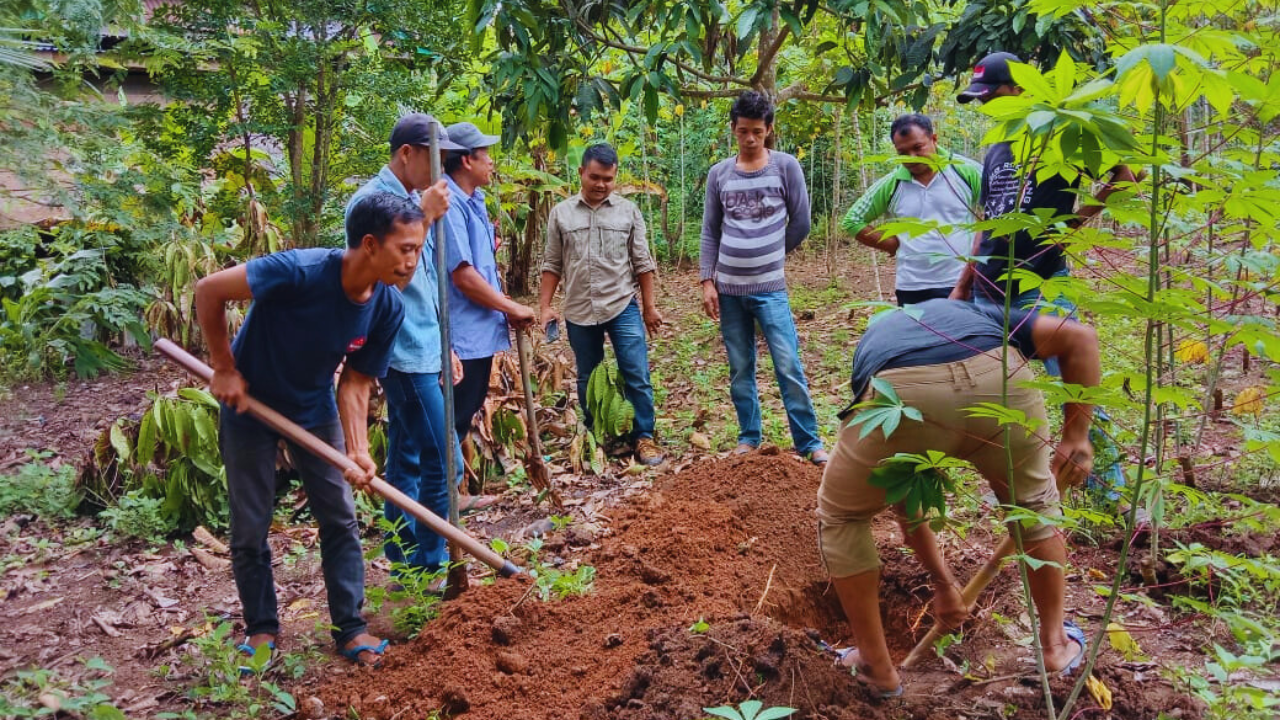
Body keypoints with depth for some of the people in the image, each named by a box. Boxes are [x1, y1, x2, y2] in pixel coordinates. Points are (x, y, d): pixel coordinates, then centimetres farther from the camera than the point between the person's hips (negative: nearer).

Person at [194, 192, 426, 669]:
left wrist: (357, 450, -23)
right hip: (250, 403, -4)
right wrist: (224, 370, -20)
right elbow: (209, 291, -26)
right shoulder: (301, 272, -35)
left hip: (315, 408, 4)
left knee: (340, 519, 4)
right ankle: (262, 627, 25)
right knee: (250, 528, 5)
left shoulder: (388, 309, -19)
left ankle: (350, 627, 17)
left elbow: (355, 382, -11)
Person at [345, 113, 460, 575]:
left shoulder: (413, 198, 13)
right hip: (405, 354, -9)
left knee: (407, 461, 15)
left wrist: (444, 345, 19)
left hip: (422, 350, 9)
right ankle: (428, 568, 5)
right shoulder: (372, 201, -13)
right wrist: (426, 218, -21)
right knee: (443, 465, -7)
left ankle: (403, 563, 25)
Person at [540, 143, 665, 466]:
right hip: (579, 312, 1)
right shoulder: (561, 213, 3)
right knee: (588, 380, 12)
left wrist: (650, 306, 4)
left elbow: (642, 263, 5)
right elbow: (552, 265, 6)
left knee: (637, 375, -4)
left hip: (623, 307, -1)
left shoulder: (628, 211, 2)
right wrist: (544, 306, 0)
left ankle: (644, 438, 7)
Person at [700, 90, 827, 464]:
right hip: (729, 289, 2)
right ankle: (748, 438, 20)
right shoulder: (719, 174, 4)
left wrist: (769, 257, 10)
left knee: (789, 367, -5)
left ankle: (809, 443, 3)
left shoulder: (786, 167, -2)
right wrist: (708, 281, 0)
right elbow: (710, 232, 7)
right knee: (740, 370, 9)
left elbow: (800, 224, 3)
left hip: (770, 289, -2)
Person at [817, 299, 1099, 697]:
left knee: (842, 517, 29)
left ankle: (877, 668, 35)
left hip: (901, 392, 0)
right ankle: (1055, 645, 47)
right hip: (1000, 380, 1)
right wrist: (1076, 437, 27)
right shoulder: (981, 316, 43)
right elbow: (1080, 336, 24)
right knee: (1034, 502, 34)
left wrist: (942, 583, 54)